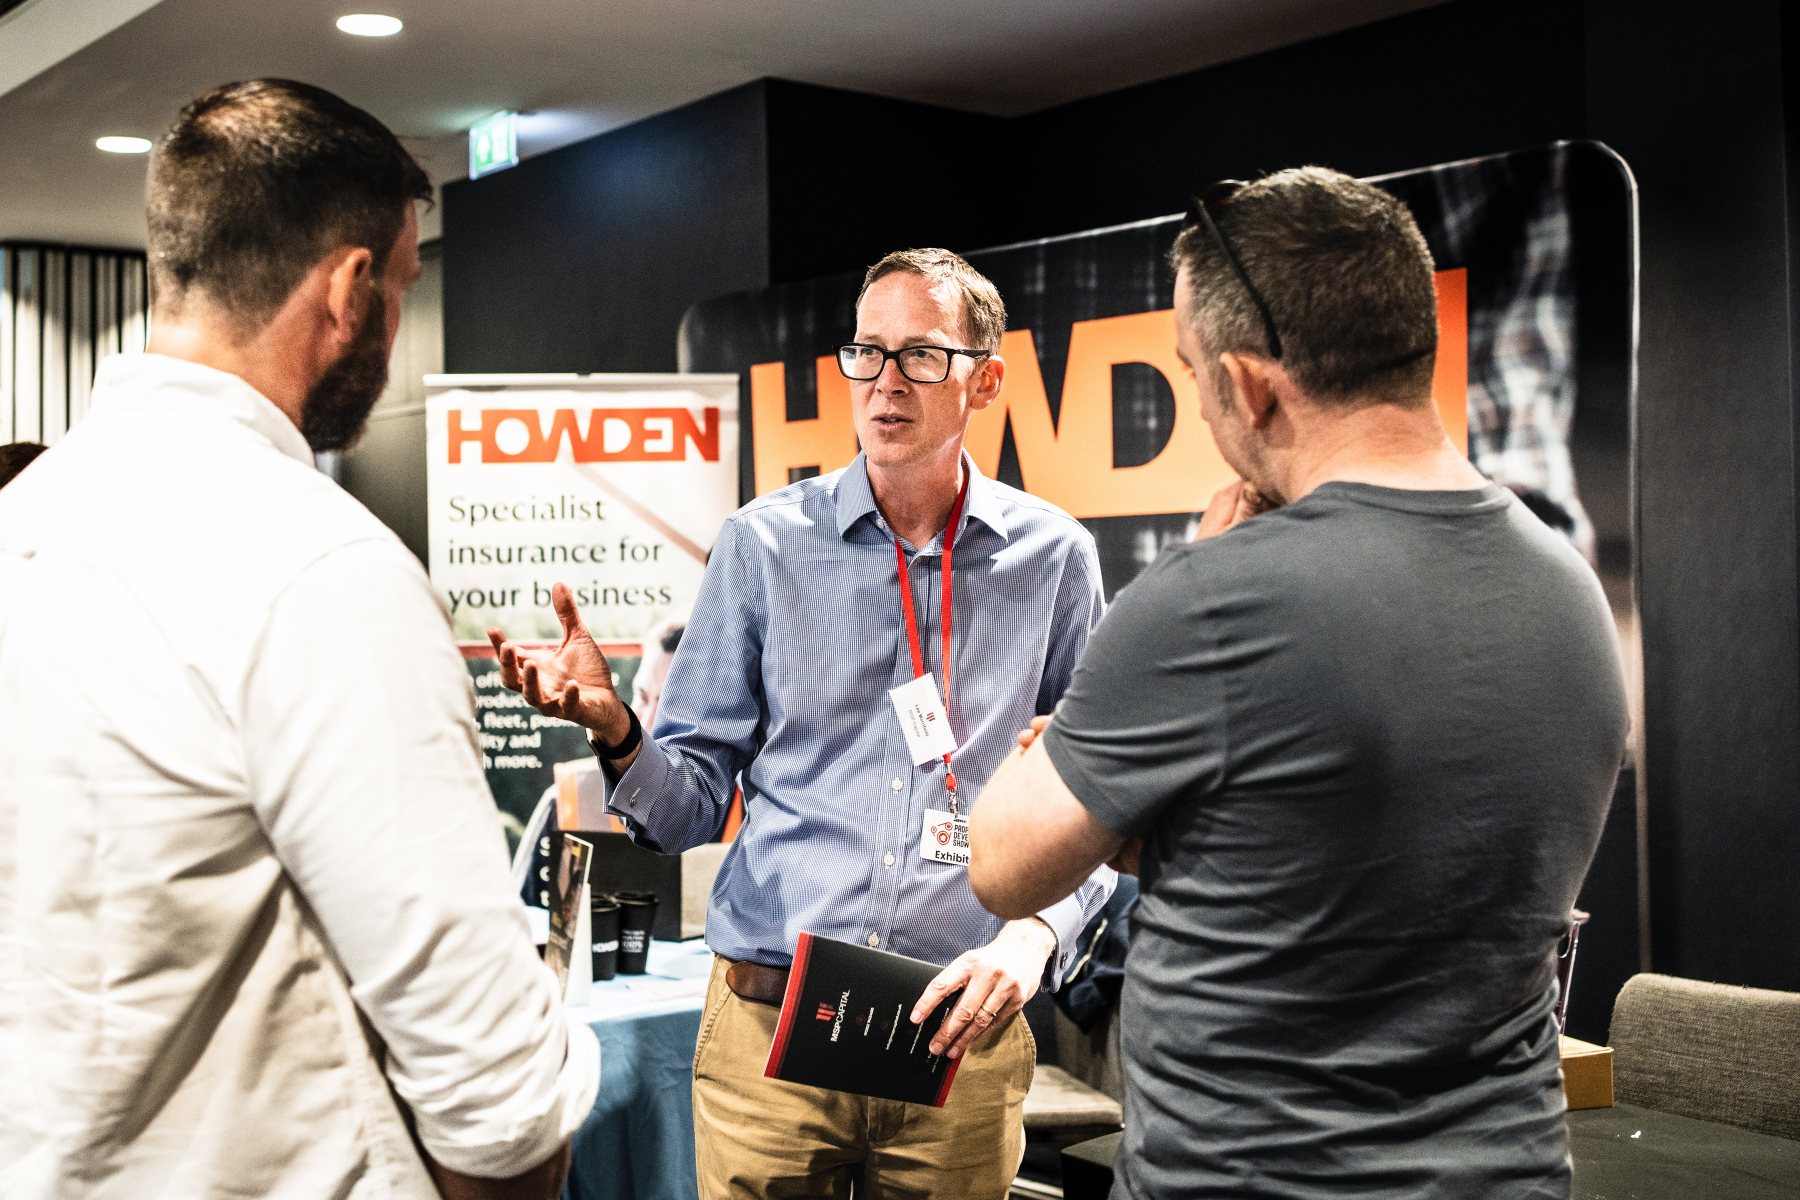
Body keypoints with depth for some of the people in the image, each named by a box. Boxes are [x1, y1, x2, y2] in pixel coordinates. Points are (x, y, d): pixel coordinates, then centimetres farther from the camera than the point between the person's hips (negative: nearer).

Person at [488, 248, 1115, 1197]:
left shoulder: (1053, 559, 2)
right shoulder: (764, 542, 1)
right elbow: (691, 802, 2)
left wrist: (1035, 933, -9)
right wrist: (611, 730, -18)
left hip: (959, 1035, 1)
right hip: (767, 1026, 0)